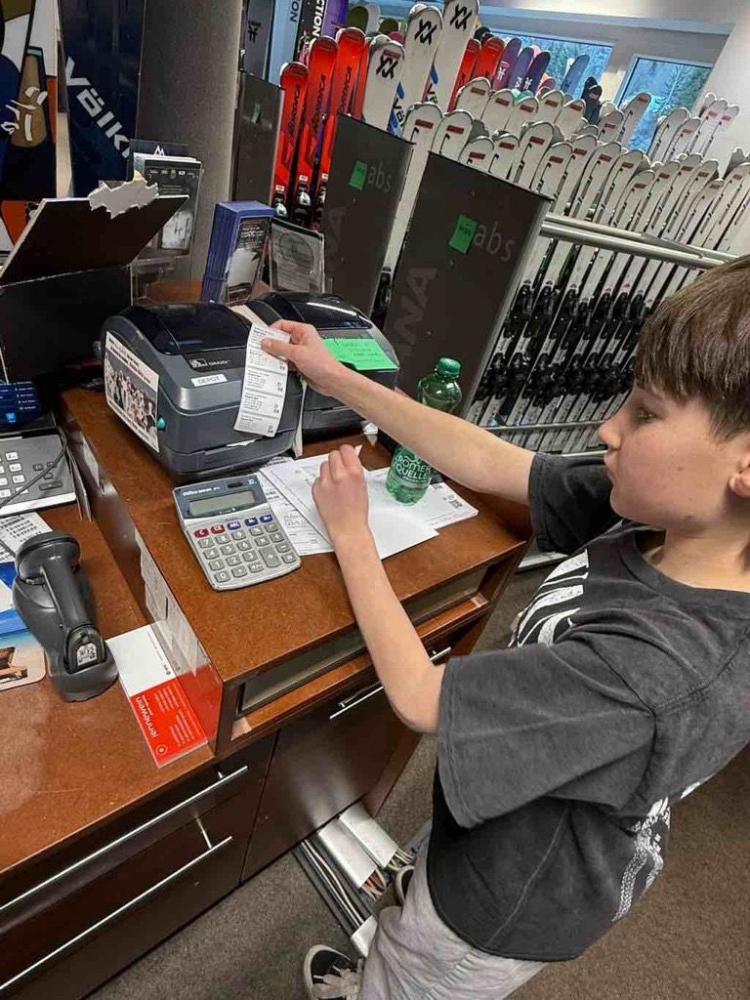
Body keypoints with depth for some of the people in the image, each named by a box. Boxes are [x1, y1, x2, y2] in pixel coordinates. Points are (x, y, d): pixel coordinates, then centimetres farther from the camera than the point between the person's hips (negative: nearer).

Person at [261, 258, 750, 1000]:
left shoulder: (652, 671, -42)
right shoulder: (650, 516, -20)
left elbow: (417, 697, -33)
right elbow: (486, 463, -15)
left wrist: (348, 530, -23)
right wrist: (337, 380, -14)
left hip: (512, 903, -6)